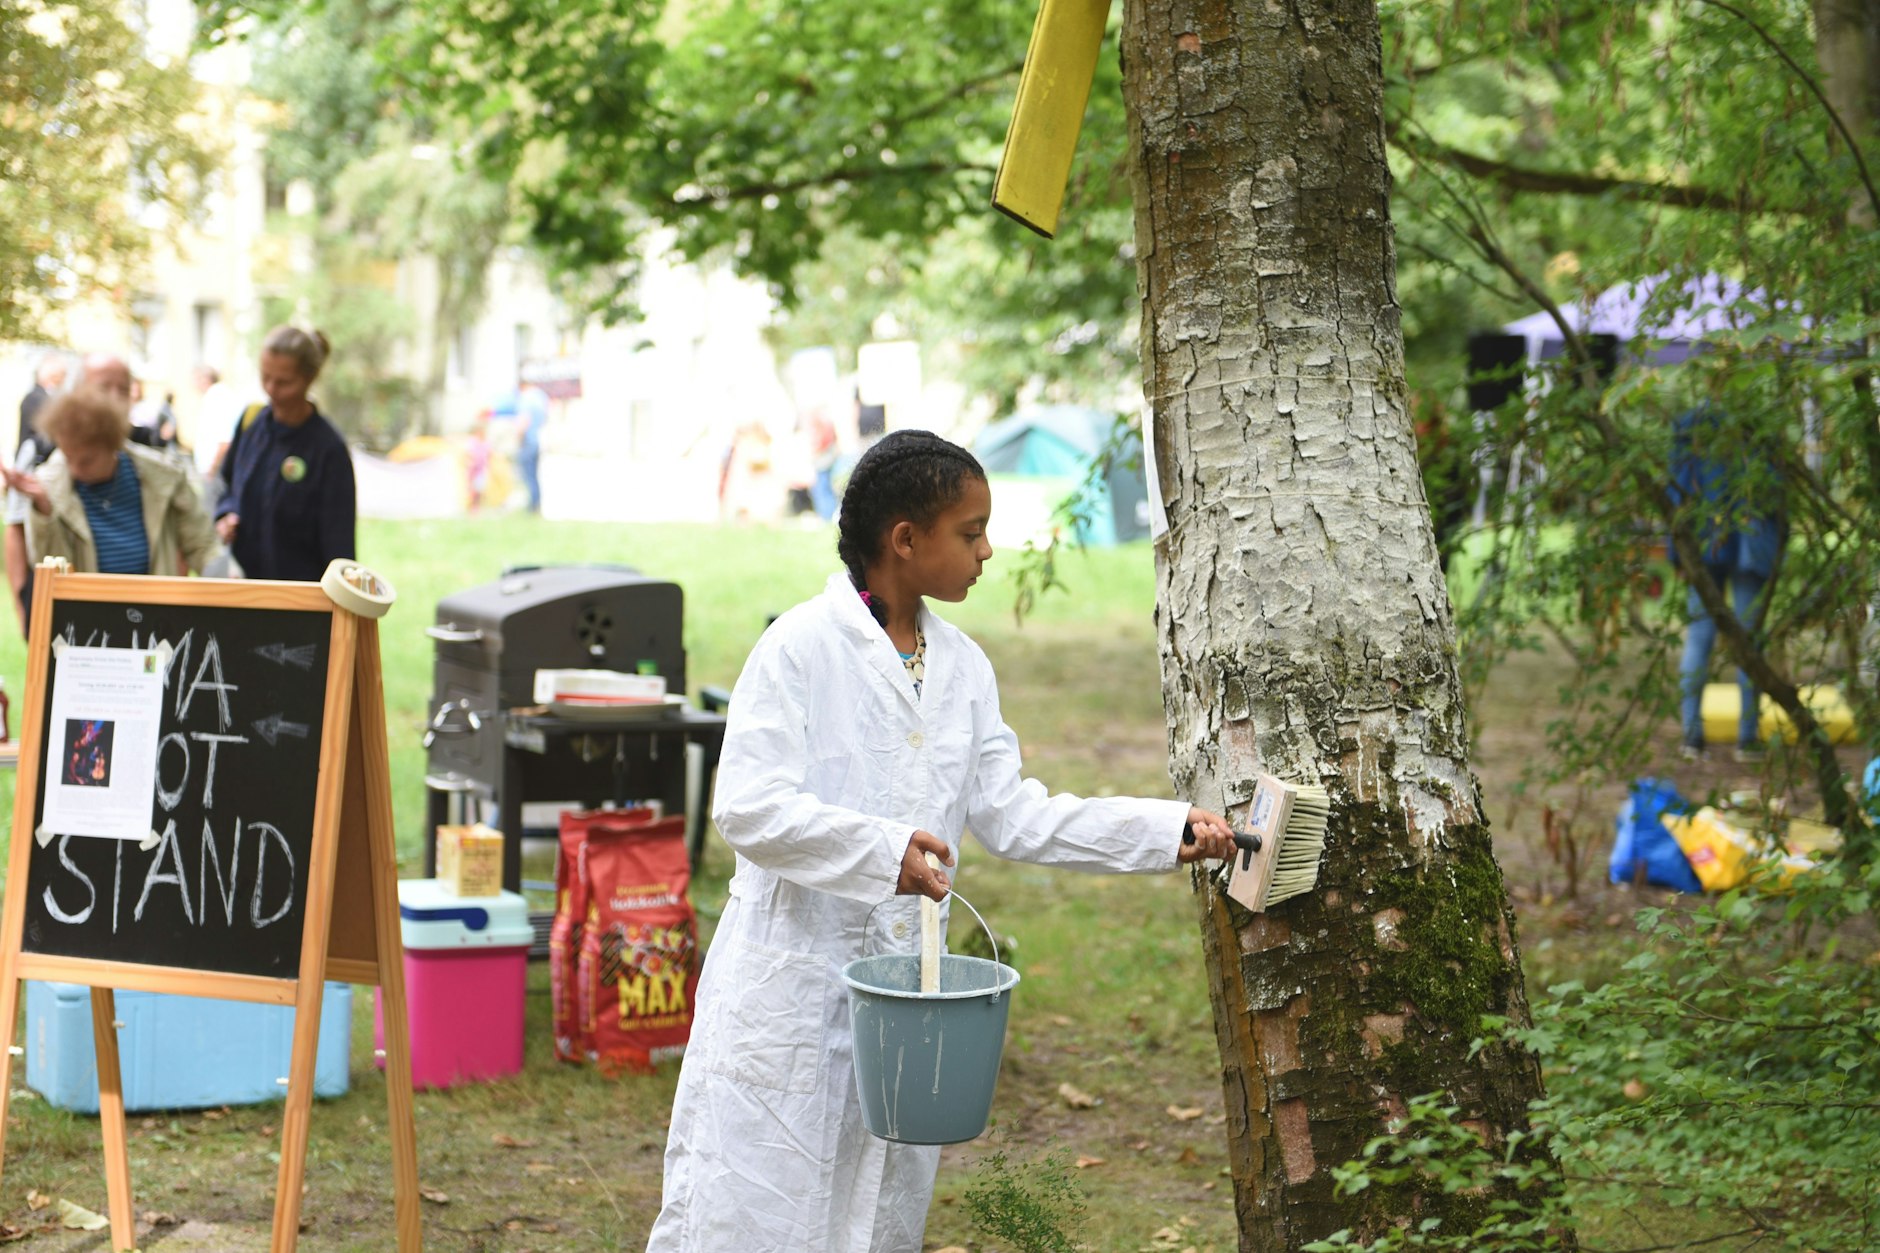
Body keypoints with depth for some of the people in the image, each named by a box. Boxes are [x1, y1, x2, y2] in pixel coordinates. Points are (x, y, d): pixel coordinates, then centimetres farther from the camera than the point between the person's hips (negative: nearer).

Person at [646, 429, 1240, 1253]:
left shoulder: (963, 667, 10)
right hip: (790, 990, -6)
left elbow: (1011, 815, 9)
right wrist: (878, 850, -31)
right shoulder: (801, 648, -11)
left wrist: (1170, 832, 3)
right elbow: (747, 806, -18)